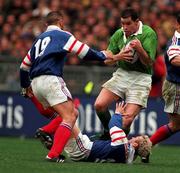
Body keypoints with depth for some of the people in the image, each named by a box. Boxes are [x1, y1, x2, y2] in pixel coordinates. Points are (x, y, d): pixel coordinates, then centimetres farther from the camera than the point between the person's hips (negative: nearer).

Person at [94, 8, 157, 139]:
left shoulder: (148, 34, -12)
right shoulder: (119, 34, 2)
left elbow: (149, 63, -12)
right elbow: (108, 61, 6)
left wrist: (139, 49, -30)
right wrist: (119, 56, -16)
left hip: (140, 78, -5)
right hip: (122, 74, 5)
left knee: (127, 120, -15)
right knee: (99, 105, -10)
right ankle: (108, 133, 16)